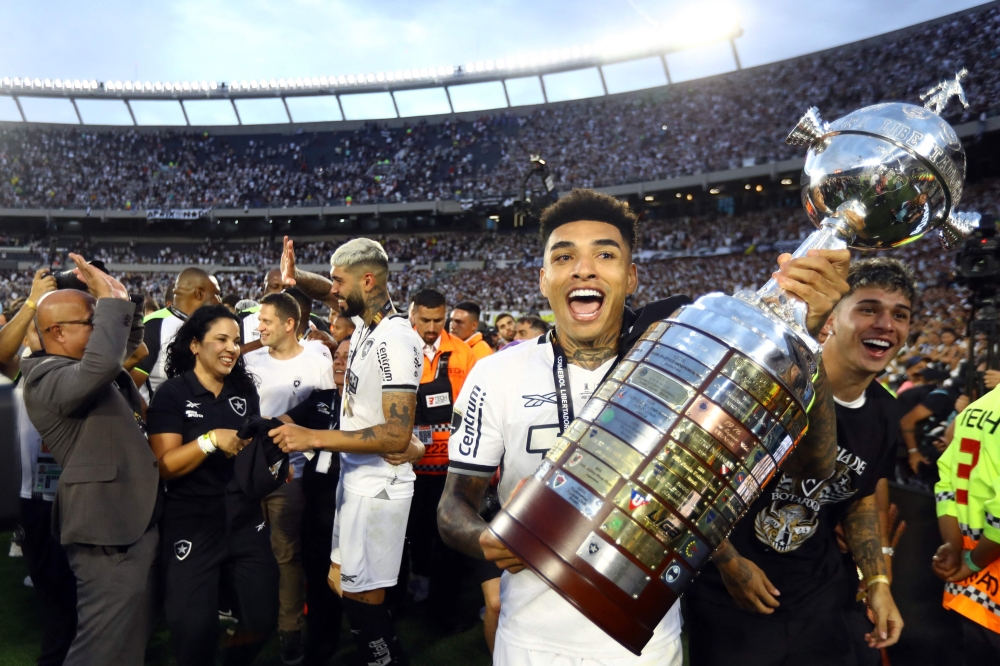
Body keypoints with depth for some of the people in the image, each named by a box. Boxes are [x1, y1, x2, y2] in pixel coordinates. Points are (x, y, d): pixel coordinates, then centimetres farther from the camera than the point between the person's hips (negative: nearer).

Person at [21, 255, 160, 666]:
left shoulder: (78, 365, 12)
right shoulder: (48, 379, -19)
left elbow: (127, 344, 26)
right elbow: (102, 363, -40)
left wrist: (120, 300, 7)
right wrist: (110, 300, -27)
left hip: (130, 522, 10)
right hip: (107, 530, -10)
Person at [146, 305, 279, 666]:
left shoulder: (245, 391, 6)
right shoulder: (172, 393, -7)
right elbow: (165, 466, -13)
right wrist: (211, 440, -26)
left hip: (246, 522, 4)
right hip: (192, 527, -4)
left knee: (262, 620, 7)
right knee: (195, 629, 0)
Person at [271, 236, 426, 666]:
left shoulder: (394, 341, -23)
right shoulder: (365, 322, 4)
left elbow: (397, 436, -27)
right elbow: (328, 294, 25)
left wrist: (315, 438, -24)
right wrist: (295, 277, 1)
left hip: (378, 487, -9)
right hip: (356, 479, 9)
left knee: (362, 596, 2)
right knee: (342, 581, 19)